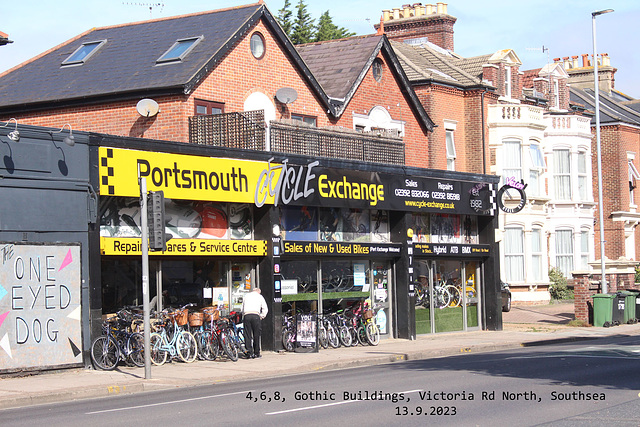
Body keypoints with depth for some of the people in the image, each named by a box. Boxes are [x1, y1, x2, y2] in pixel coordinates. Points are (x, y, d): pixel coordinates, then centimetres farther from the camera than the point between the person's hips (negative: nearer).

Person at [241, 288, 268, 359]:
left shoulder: (246, 296, 23)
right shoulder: (259, 296, 18)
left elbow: (242, 309, 22)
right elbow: (265, 309, 13)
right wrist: (261, 316, 20)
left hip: (246, 315, 2)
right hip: (255, 315, -2)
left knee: (247, 335, 2)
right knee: (256, 335, 5)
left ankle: (250, 353, -4)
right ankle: (256, 353, 8)